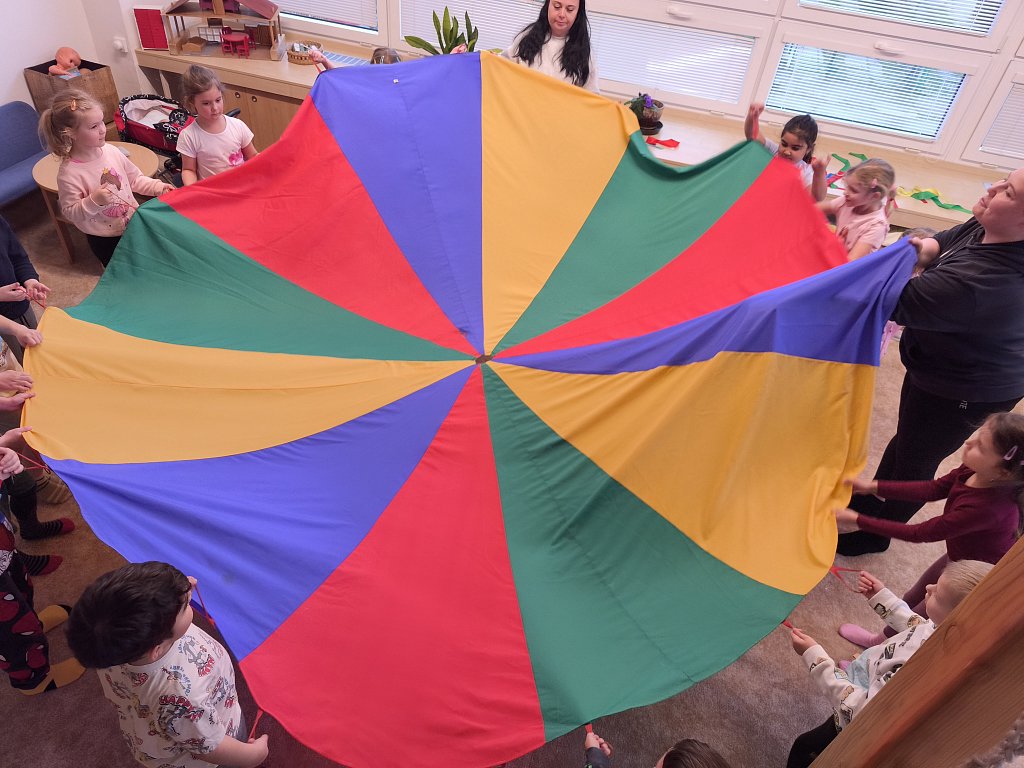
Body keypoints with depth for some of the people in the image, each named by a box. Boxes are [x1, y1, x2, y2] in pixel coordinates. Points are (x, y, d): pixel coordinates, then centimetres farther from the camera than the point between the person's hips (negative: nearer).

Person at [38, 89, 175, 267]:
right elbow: (69, 212, -17)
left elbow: (135, 178, 9)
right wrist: (94, 201, -32)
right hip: (105, 239, -5)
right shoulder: (69, 173, -22)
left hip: (133, 224, 5)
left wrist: (156, 186, -6)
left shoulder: (110, 151, -6)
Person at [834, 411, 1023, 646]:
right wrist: (871, 486, -9)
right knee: (910, 602, 27)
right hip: (959, 557, 6)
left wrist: (858, 521, -27)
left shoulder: (987, 508, -43)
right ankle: (880, 641, 53)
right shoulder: (975, 470, -25)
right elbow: (936, 488, -7)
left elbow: (920, 533, -32)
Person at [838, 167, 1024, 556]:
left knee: (915, 460, 13)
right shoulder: (985, 229, -15)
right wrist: (925, 250, -14)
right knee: (906, 437, 27)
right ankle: (873, 499, 52)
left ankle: (876, 535, 38)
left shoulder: (984, 282, -42)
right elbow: (943, 241, 8)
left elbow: (894, 304, -33)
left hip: (963, 394, -9)